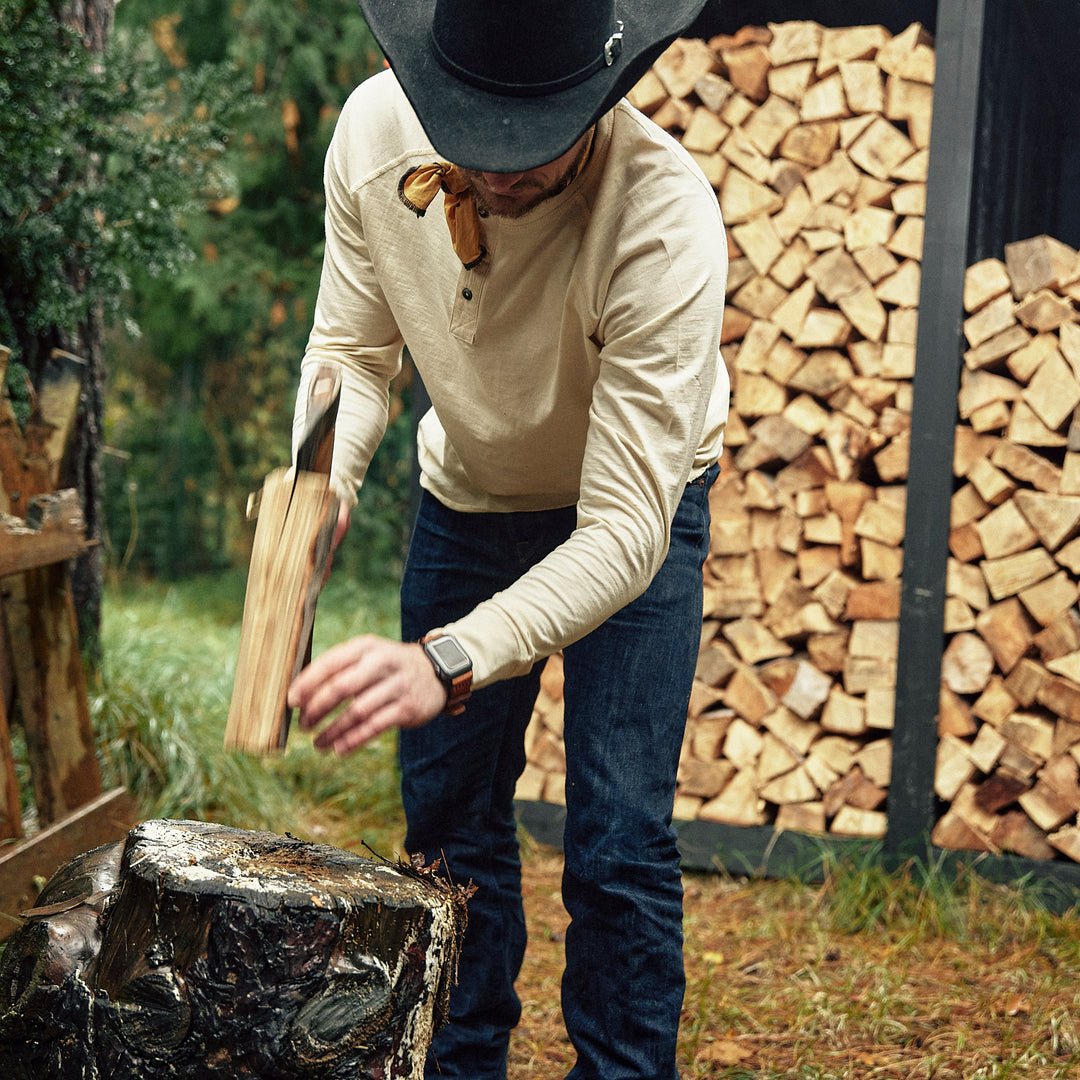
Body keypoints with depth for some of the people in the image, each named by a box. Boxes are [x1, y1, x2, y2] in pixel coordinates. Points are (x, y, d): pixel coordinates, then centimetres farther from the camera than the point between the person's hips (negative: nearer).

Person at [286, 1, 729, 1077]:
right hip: (465, 498, 4)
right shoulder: (375, 126, -24)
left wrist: (448, 661, -53)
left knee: (618, 841, -11)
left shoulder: (665, 216, -38)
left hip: (636, 511, -4)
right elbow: (352, 351, -11)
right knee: (447, 814, 10)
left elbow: (624, 527, -39)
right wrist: (317, 489, -33)